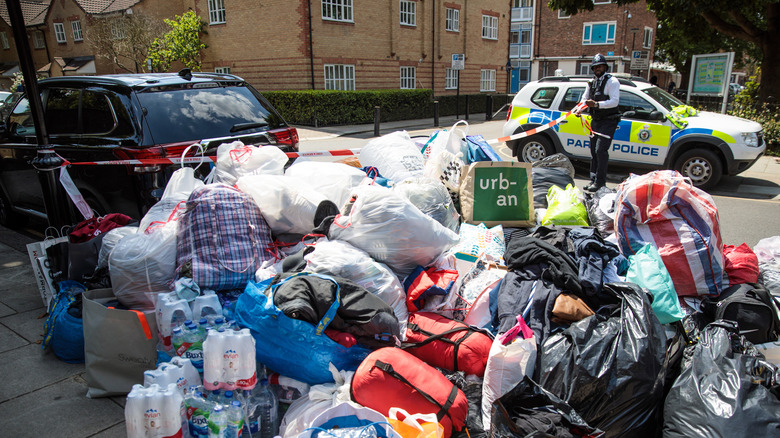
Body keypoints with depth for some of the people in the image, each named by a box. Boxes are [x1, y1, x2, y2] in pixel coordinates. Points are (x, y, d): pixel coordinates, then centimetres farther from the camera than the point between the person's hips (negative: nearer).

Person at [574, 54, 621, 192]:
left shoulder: (612, 82, -9)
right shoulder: (592, 82, 14)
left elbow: (615, 101, -20)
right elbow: (585, 98, 18)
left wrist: (597, 104, -34)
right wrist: (580, 109, -4)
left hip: (608, 122, -7)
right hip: (595, 121, 7)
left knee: (601, 150, -15)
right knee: (593, 151, 9)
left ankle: (600, 181, -12)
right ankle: (593, 179, 16)